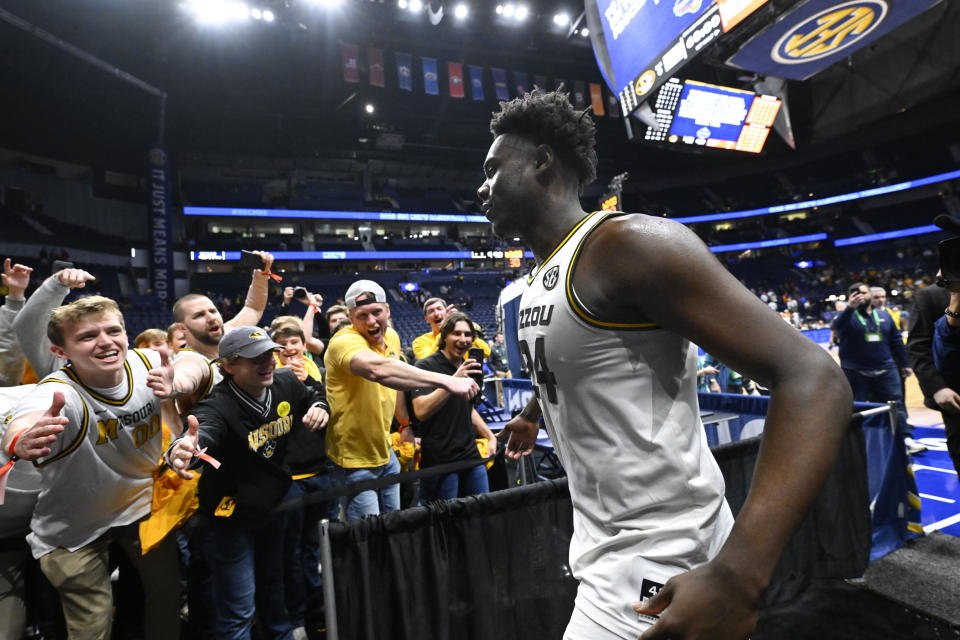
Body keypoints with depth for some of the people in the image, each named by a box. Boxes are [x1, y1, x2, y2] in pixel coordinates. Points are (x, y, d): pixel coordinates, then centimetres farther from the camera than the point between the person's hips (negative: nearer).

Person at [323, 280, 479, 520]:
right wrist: (446, 381, -51)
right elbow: (378, 369, -48)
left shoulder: (392, 336, 0)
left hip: (385, 452, 8)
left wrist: (406, 423, 17)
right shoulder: (344, 342, -26)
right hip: (354, 462, -7)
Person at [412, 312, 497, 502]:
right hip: (439, 460, -7)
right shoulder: (425, 366, -10)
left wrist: (490, 436, 16)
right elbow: (421, 411, -23)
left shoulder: (467, 368, 14)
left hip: (471, 457, 7)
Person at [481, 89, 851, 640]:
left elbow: (814, 381, -27)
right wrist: (532, 414, 45)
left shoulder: (628, 244, -22)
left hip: (656, 572, -8)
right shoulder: (540, 282, 6)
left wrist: (737, 579, -34)